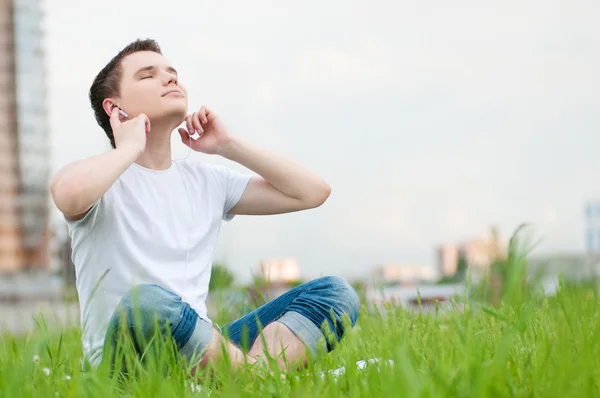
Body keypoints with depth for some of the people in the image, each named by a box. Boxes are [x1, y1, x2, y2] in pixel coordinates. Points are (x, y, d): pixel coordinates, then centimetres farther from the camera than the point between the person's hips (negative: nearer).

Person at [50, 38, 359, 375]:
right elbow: (68, 194, -27)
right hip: (126, 363, -6)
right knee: (147, 300, -40)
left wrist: (228, 145, 12)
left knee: (335, 291, -8)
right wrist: (130, 148, -8)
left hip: (202, 347, 6)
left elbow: (313, 191, 16)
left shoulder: (206, 180, 18)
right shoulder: (104, 176, 1)